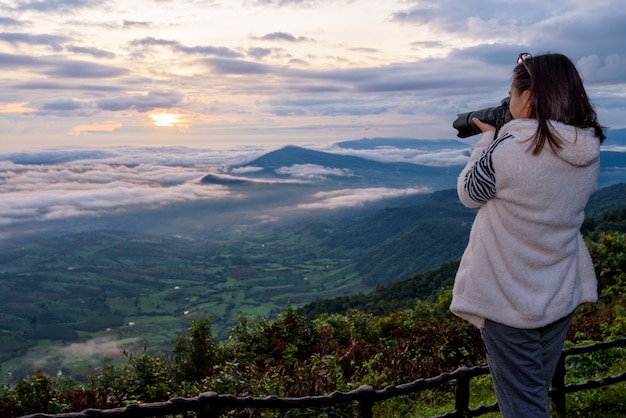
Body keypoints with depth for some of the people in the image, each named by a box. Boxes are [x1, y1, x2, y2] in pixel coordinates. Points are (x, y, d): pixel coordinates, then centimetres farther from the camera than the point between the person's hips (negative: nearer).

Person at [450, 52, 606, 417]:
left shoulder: (509, 149, -25)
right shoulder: (590, 152, -3)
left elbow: (469, 192, -7)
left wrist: (487, 138, 3)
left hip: (509, 300, -6)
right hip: (562, 295, 7)